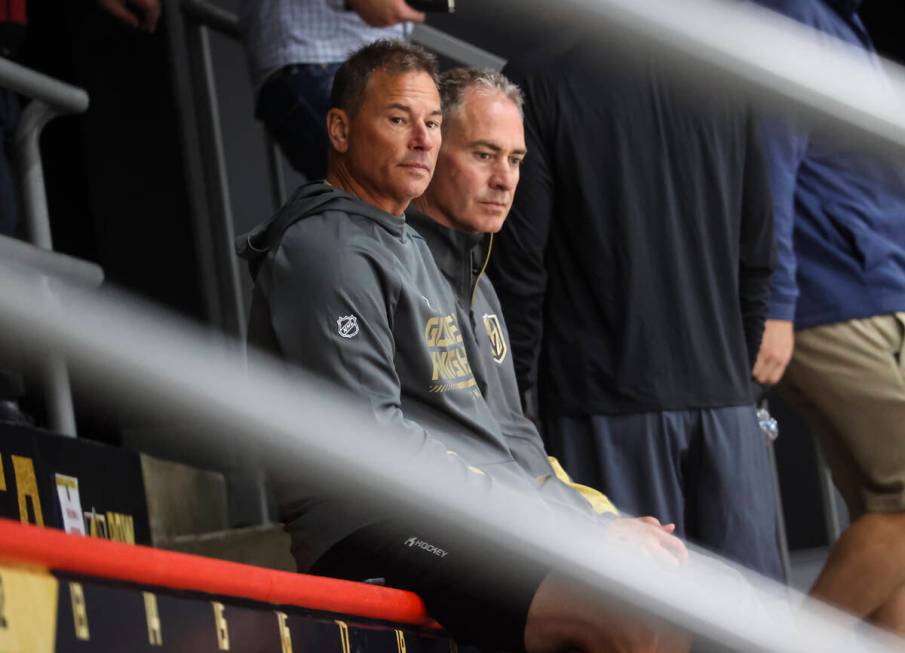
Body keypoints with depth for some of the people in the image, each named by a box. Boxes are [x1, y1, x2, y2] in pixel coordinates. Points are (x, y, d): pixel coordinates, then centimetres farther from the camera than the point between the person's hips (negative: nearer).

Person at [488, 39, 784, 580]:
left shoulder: (537, 84, -5)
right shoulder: (724, 83, 9)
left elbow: (520, 267, -8)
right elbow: (758, 257, 14)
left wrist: (513, 396, 0)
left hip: (606, 396, -4)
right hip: (723, 391, 4)